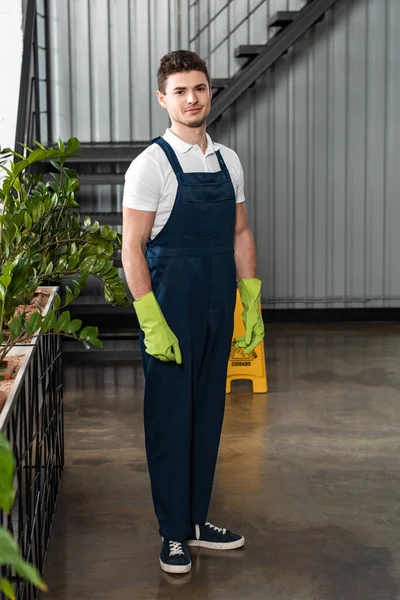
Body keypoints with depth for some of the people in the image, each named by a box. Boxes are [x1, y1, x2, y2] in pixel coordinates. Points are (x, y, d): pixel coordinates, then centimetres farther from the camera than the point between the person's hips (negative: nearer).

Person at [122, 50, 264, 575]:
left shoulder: (228, 161, 8)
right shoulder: (151, 164, -9)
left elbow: (240, 234, 13)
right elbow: (132, 247, -12)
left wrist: (252, 305, 8)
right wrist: (152, 324, -17)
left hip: (218, 308, 6)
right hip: (171, 307, -6)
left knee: (209, 412, 12)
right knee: (170, 417, 2)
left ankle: (197, 520, 26)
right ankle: (174, 533, 15)